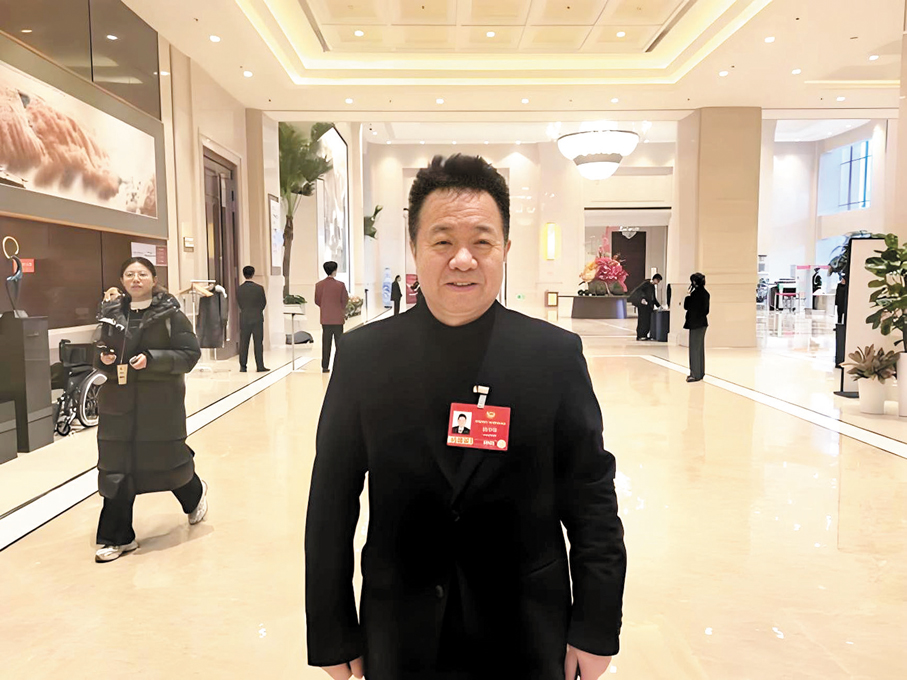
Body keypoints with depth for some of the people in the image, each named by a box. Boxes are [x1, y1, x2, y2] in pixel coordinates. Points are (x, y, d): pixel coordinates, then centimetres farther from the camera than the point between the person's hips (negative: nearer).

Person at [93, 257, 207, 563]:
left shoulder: (170, 313, -7)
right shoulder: (112, 312, 7)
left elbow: (190, 354, -10)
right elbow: (104, 352, 18)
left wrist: (151, 359, -22)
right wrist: (104, 359, -6)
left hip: (160, 401, -4)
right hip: (119, 400, 4)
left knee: (167, 457, 8)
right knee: (116, 468, 3)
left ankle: (195, 494, 42)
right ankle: (118, 537, 16)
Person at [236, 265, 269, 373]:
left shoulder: (239, 289, -1)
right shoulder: (259, 288, -8)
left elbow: (239, 303, 7)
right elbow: (264, 303, 0)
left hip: (244, 319, 2)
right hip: (257, 318, -2)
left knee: (243, 343, 6)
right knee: (258, 343, 2)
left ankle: (243, 366, 7)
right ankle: (260, 366, 3)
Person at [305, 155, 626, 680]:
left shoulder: (556, 354, -9)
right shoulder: (363, 356, -8)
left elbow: (592, 502, -5)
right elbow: (331, 503, -4)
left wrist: (596, 628, -3)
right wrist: (333, 635, -1)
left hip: (527, 637, 0)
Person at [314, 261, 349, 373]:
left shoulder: (319, 285, -2)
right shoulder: (340, 285, -10)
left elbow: (317, 301, 3)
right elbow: (345, 300, -5)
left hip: (325, 318, 3)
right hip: (338, 317, -3)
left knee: (326, 343, 8)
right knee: (339, 342, 5)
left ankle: (325, 367, 9)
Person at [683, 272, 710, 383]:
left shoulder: (696, 293, -19)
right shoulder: (705, 293, 9)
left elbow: (687, 307, -11)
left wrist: (687, 297, 3)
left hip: (695, 324, -9)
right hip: (702, 322, 9)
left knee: (694, 348, -3)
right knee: (700, 348, 15)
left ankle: (695, 374, 0)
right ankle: (700, 372, 23)